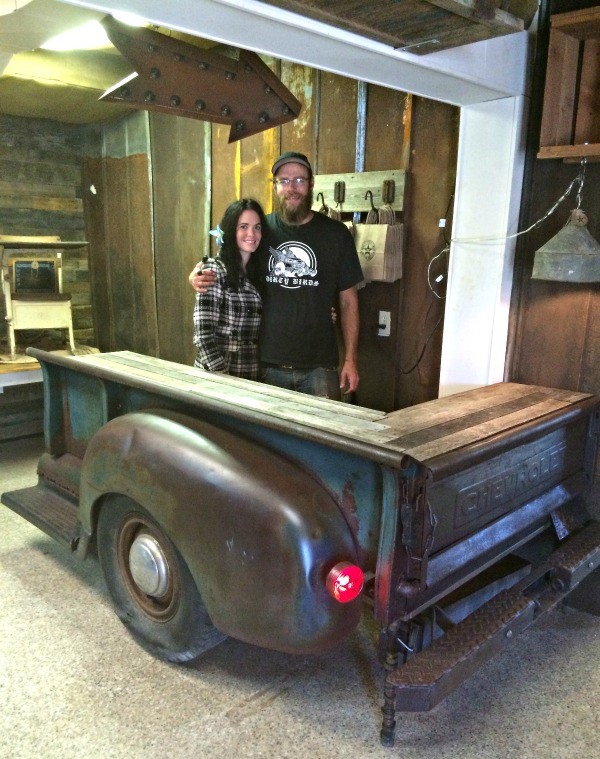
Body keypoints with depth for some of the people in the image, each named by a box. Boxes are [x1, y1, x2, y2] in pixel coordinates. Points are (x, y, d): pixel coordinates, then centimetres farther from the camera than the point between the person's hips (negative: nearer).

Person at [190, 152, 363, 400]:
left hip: (319, 367, 0)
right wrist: (197, 277, -13)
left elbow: (348, 300, 4)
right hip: (268, 364, 0)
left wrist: (350, 359, 0)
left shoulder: (335, 233, 1)